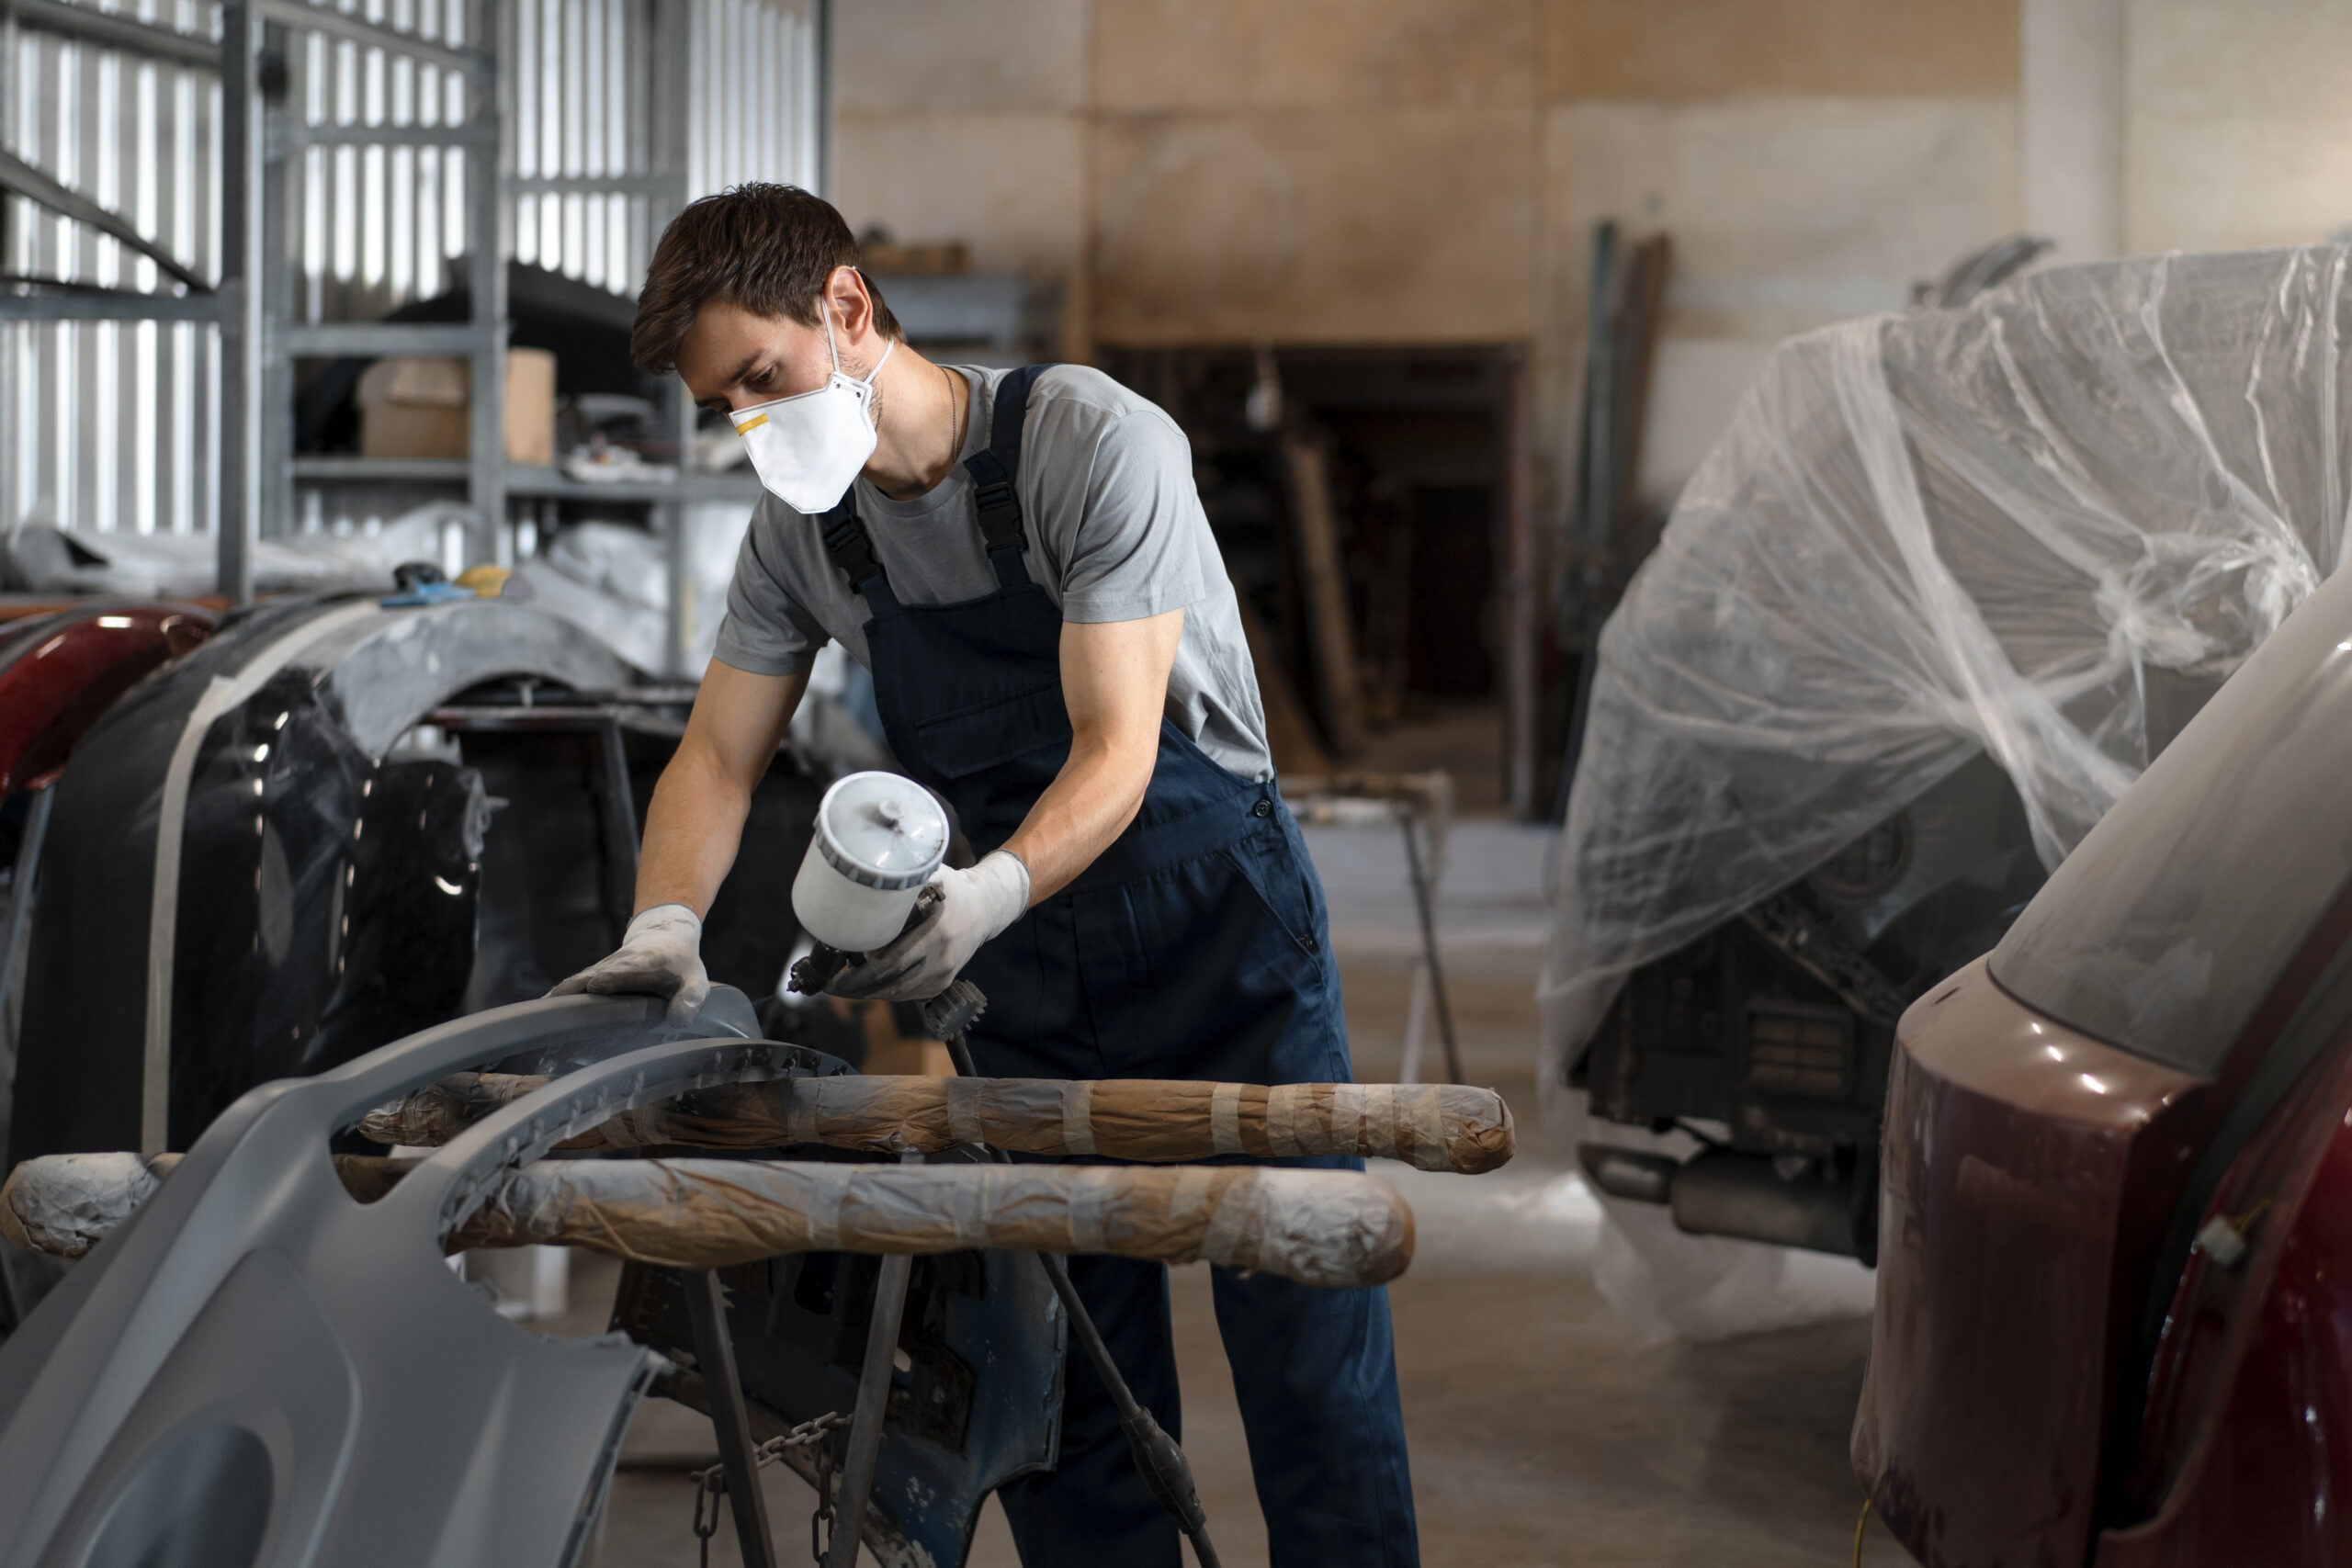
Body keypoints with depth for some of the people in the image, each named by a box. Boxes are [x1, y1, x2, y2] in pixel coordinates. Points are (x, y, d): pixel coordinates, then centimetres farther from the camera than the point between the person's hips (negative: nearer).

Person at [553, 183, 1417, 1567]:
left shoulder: (1093, 440, -19)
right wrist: (665, 926, -16)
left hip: (1225, 932, -5)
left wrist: (986, 895, -41)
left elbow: (1115, 753, -23)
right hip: (1034, 983, 5)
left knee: (1313, 1363, -4)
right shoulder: (802, 529, -1)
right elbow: (717, 754, 4)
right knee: (1057, 1380, 4)